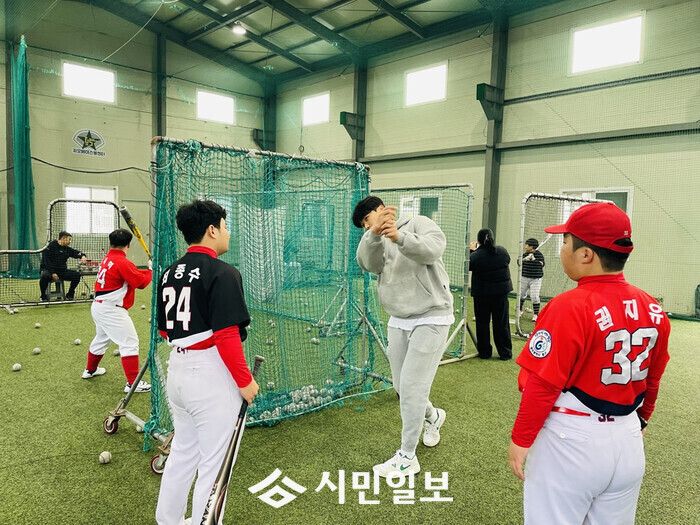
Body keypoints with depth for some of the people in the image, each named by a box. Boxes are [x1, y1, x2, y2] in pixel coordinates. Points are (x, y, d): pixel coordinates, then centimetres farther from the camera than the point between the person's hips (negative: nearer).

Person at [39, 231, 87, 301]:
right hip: (48, 270, -6)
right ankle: (43, 296, -13)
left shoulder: (67, 249, 10)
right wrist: (52, 273, -22)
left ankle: (70, 295, 4)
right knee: (45, 276, -39)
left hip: (62, 271, 6)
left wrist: (83, 256, -16)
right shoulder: (51, 246, -8)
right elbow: (46, 261, -13)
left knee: (77, 274, -13)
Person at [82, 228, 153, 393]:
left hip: (98, 306, 10)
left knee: (101, 338, 28)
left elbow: (133, 274, 12)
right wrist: (151, 270, 1)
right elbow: (141, 282, -15)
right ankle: (133, 383, -10)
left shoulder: (107, 259, 10)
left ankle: (90, 370, 47)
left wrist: (147, 270, 1)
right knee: (130, 342, -8)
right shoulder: (123, 263, -18)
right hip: (111, 310, -10)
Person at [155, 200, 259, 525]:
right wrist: (245, 380, -14)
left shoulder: (169, 274, 8)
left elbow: (164, 330, 14)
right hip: (211, 376, -8)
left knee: (182, 452, 24)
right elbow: (226, 335, -22)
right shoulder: (222, 273, -17)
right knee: (212, 461, 7)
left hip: (177, 370, 9)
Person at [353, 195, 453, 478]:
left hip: (430, 319, -6)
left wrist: (400, 237, -41)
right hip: (398, 322, 7)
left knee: (411, 386, -8)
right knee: (402, 388, 14)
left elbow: (433, 250, -24)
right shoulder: (376, 243, 10)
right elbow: (367, 263, -15)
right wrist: (374, 234, -35)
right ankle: (432, 416, 45)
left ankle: (407, 457, 6)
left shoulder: (418, 223, -3)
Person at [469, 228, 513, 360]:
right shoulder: (502, 251, -6)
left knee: (482, 323, 10)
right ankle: (505, 353, 16)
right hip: (500, 292, 3)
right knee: (501, 323, 10)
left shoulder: (476, 255, -18)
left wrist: (472, 250, 6)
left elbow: (469, 266, -2)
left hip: (481, 293, -2)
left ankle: (484, 352, 15)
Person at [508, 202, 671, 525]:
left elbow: (541, 385, -20)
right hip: (629, 442, 7)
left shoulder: (570, 308, -22)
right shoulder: (652, 309, -1)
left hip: (571, 442, -6)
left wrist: (520, 439, -9)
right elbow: (652, 379, 11)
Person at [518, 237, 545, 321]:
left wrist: (533, 258, -24)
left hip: (535, 279, -5)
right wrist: (525, 258, -17)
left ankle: (535, 314, -1)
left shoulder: (539, 254, -8)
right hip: (524, 278, 5)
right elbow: (519, 262, 0)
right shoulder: (525, 254, 7)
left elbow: (541, 265, -16)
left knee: (534, 297, -8)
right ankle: (519, 310, 32)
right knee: (521, 294, 13)